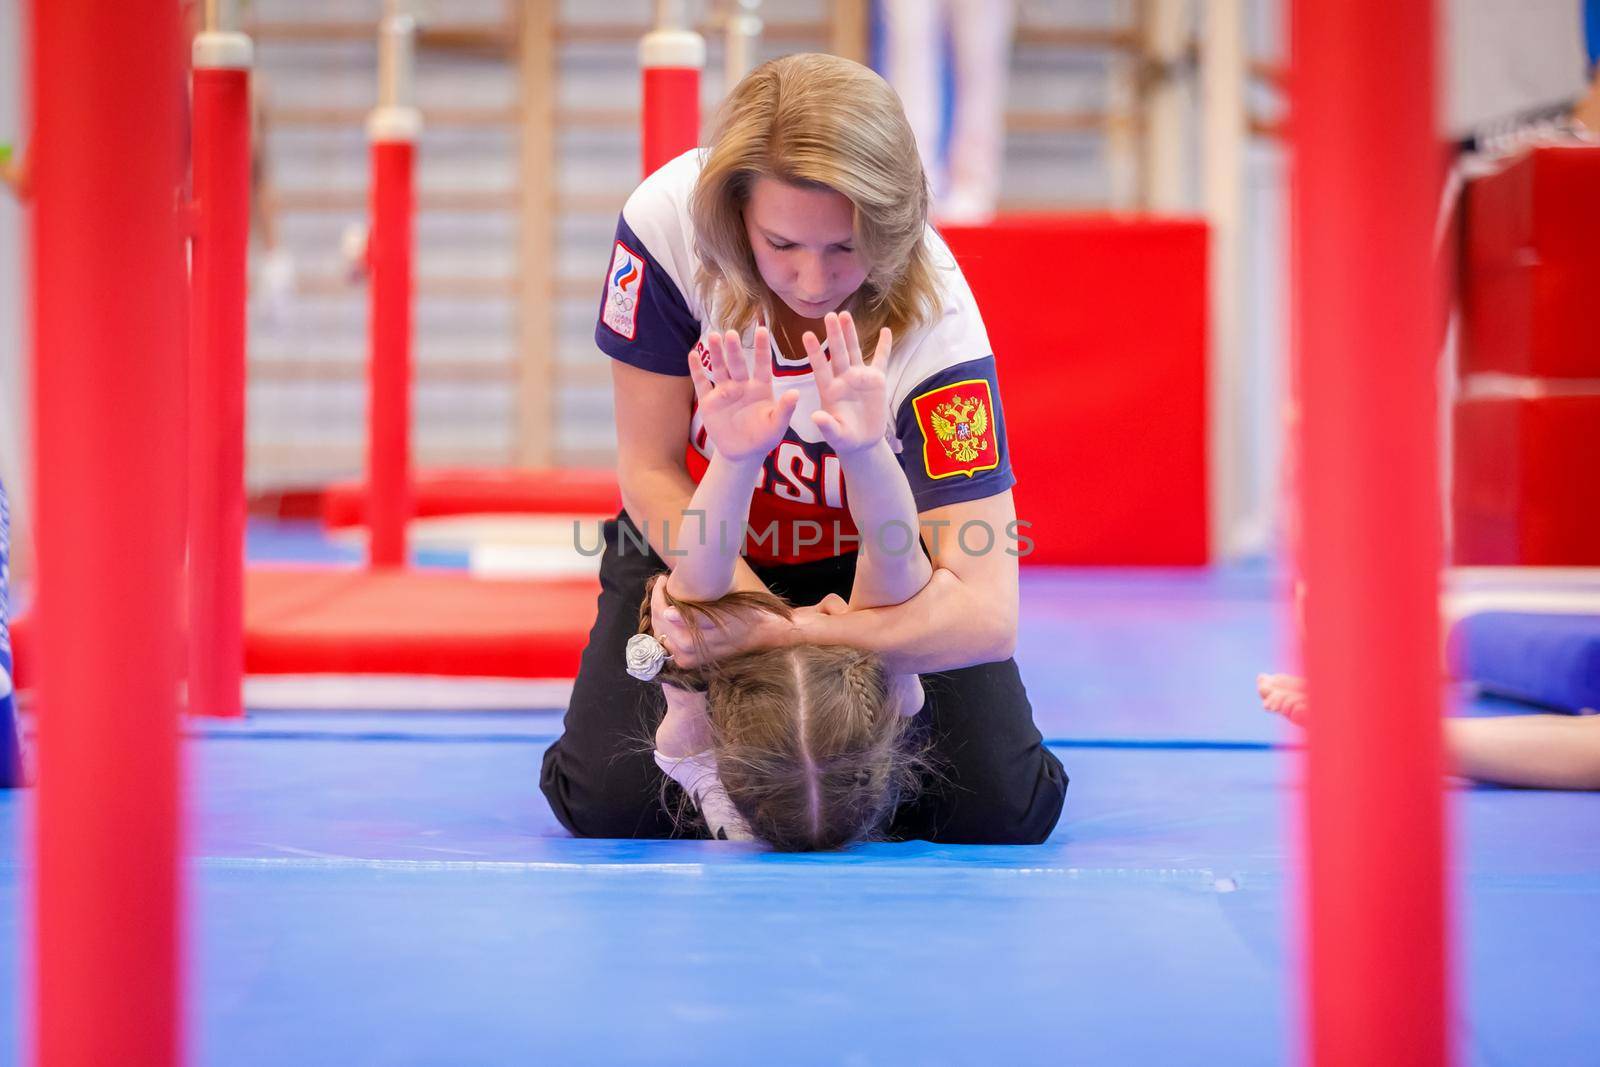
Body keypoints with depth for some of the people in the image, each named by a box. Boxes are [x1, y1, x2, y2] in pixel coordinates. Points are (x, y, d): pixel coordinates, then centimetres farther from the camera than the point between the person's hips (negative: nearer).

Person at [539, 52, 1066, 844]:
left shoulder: (934, 322, -36)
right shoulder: (668, 223, -30)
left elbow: (987, 614, -42)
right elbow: (651, 467, -18)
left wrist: (777, 631, -53)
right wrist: (737, 597, -35)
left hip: (875, 551, -1)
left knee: (1001, 810, -17)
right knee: (608, 804, -16)